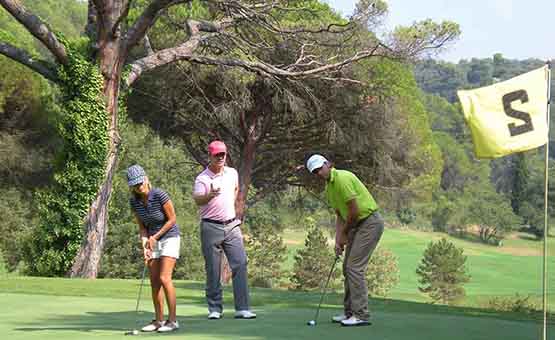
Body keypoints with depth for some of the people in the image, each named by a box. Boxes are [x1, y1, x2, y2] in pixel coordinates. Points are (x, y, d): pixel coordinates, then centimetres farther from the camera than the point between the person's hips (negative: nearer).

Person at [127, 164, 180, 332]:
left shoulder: (160, 195, -23)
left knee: (164, 278, -16)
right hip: (153, 241, 6)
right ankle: (159, 320, 9)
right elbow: (142, 226, 2)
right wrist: (145, 245, -13)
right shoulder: (134, 201, -6)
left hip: (169, 238, -6)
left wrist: (154, 237, -15)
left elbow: (172, 220, -15)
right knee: (154, 282, 3)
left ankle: (173, 320, -11)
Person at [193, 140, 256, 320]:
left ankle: (242, 308, -6)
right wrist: (210, 195, -46)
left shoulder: (232, 173, 9)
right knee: (212, 269, 0)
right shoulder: (202, 178, -8)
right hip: (211, 227, -4)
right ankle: (215, 309, 9)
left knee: (240, 264, -6)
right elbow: (197, 199, -26)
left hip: (232, 225, 4)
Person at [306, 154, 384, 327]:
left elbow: (354, 210, -21)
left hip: (370, 223, -10)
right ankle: (350, 312, 19)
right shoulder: (329, 188, 11)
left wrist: (344, 234, -8)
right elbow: (340, 215, 14)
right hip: (357, 225, 10)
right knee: (348, 267, 12)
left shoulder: (342, 178, -20)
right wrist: (338, 240, 2)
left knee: (355, 267, -13)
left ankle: (361, 315, -12)